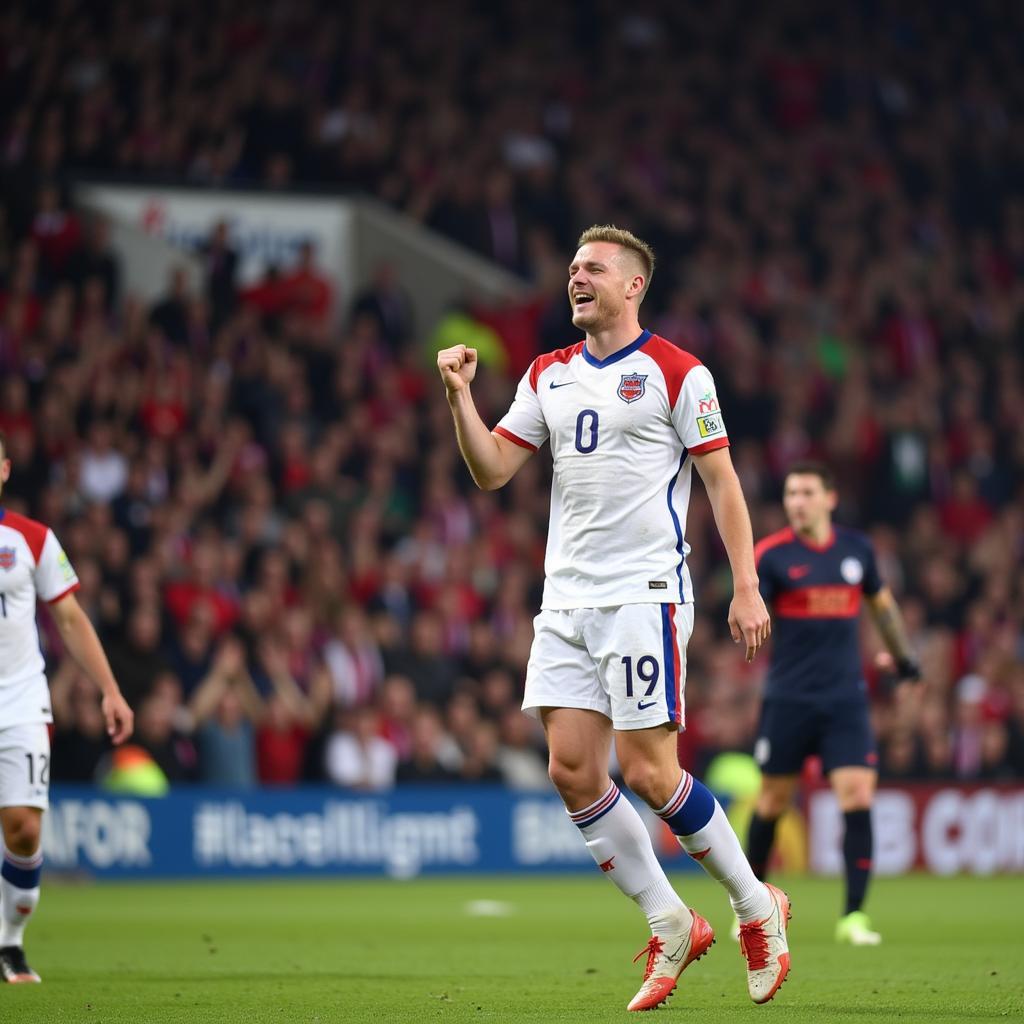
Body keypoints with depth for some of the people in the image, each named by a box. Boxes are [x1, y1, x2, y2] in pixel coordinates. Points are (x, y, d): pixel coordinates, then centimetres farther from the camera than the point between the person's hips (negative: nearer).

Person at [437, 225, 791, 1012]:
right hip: (566, 602, 6)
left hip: (645, 594, -6)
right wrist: (460, 395, -5)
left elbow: (722, 480, -4)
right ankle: (671, 928, 10)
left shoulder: (676, 372, -4)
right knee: (572, 769, -2)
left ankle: (757, 907, 10)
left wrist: (746, 586, -10)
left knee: (647, 772, -11)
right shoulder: (549, 376, 13)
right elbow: (492, 471, 10)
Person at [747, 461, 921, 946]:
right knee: (773, 800, 7)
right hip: (788, 699, -2)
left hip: (846, 697, 2)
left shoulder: (857, 549, 5)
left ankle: (853, 916, -7)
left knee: (858, 799, -11)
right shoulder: (770, 554, -6)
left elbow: (881, 603, 22)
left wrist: (901, 654, 31)